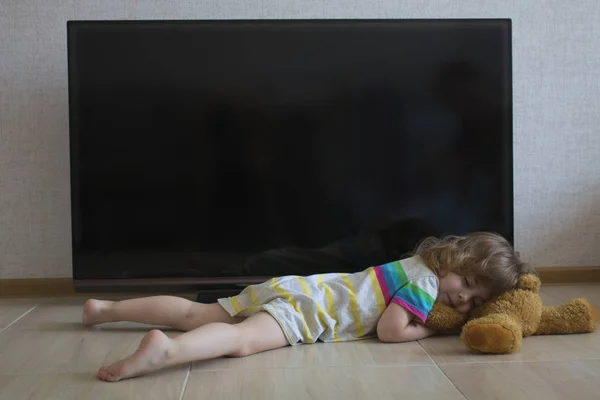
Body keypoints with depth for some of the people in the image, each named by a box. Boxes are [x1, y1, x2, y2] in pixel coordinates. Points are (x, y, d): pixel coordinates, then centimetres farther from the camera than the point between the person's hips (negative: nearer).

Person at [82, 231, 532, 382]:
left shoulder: (416, 264, 20)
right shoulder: (426, 281, -7)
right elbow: (389, 329, -19)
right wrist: (429, 329, -1)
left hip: (297, 288, 9)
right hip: (307, 306, -9)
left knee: (198, 314, 10)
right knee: (243, 339, -36)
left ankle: (107, 308, 15)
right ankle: (165, 350, -59)